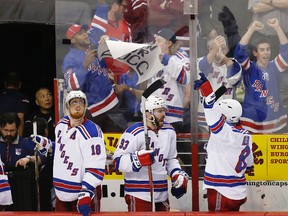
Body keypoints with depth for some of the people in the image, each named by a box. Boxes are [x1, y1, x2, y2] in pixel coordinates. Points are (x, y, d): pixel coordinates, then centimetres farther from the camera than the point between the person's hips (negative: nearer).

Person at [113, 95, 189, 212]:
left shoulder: (169, 132, 11)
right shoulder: (135, 133, -14)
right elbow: (118, 160, -16)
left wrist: (179, 176, 9)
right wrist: (139, 159, -30)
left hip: (162, 193, 8)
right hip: (139, 194, -7)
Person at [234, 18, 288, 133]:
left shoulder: (274, 67, 7)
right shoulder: (250, 68, -2)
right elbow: (239, 51, -16)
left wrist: (277, 27, -11)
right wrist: (252, 29, -18)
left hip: (273, 118, 4)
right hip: (253, 119, -4)